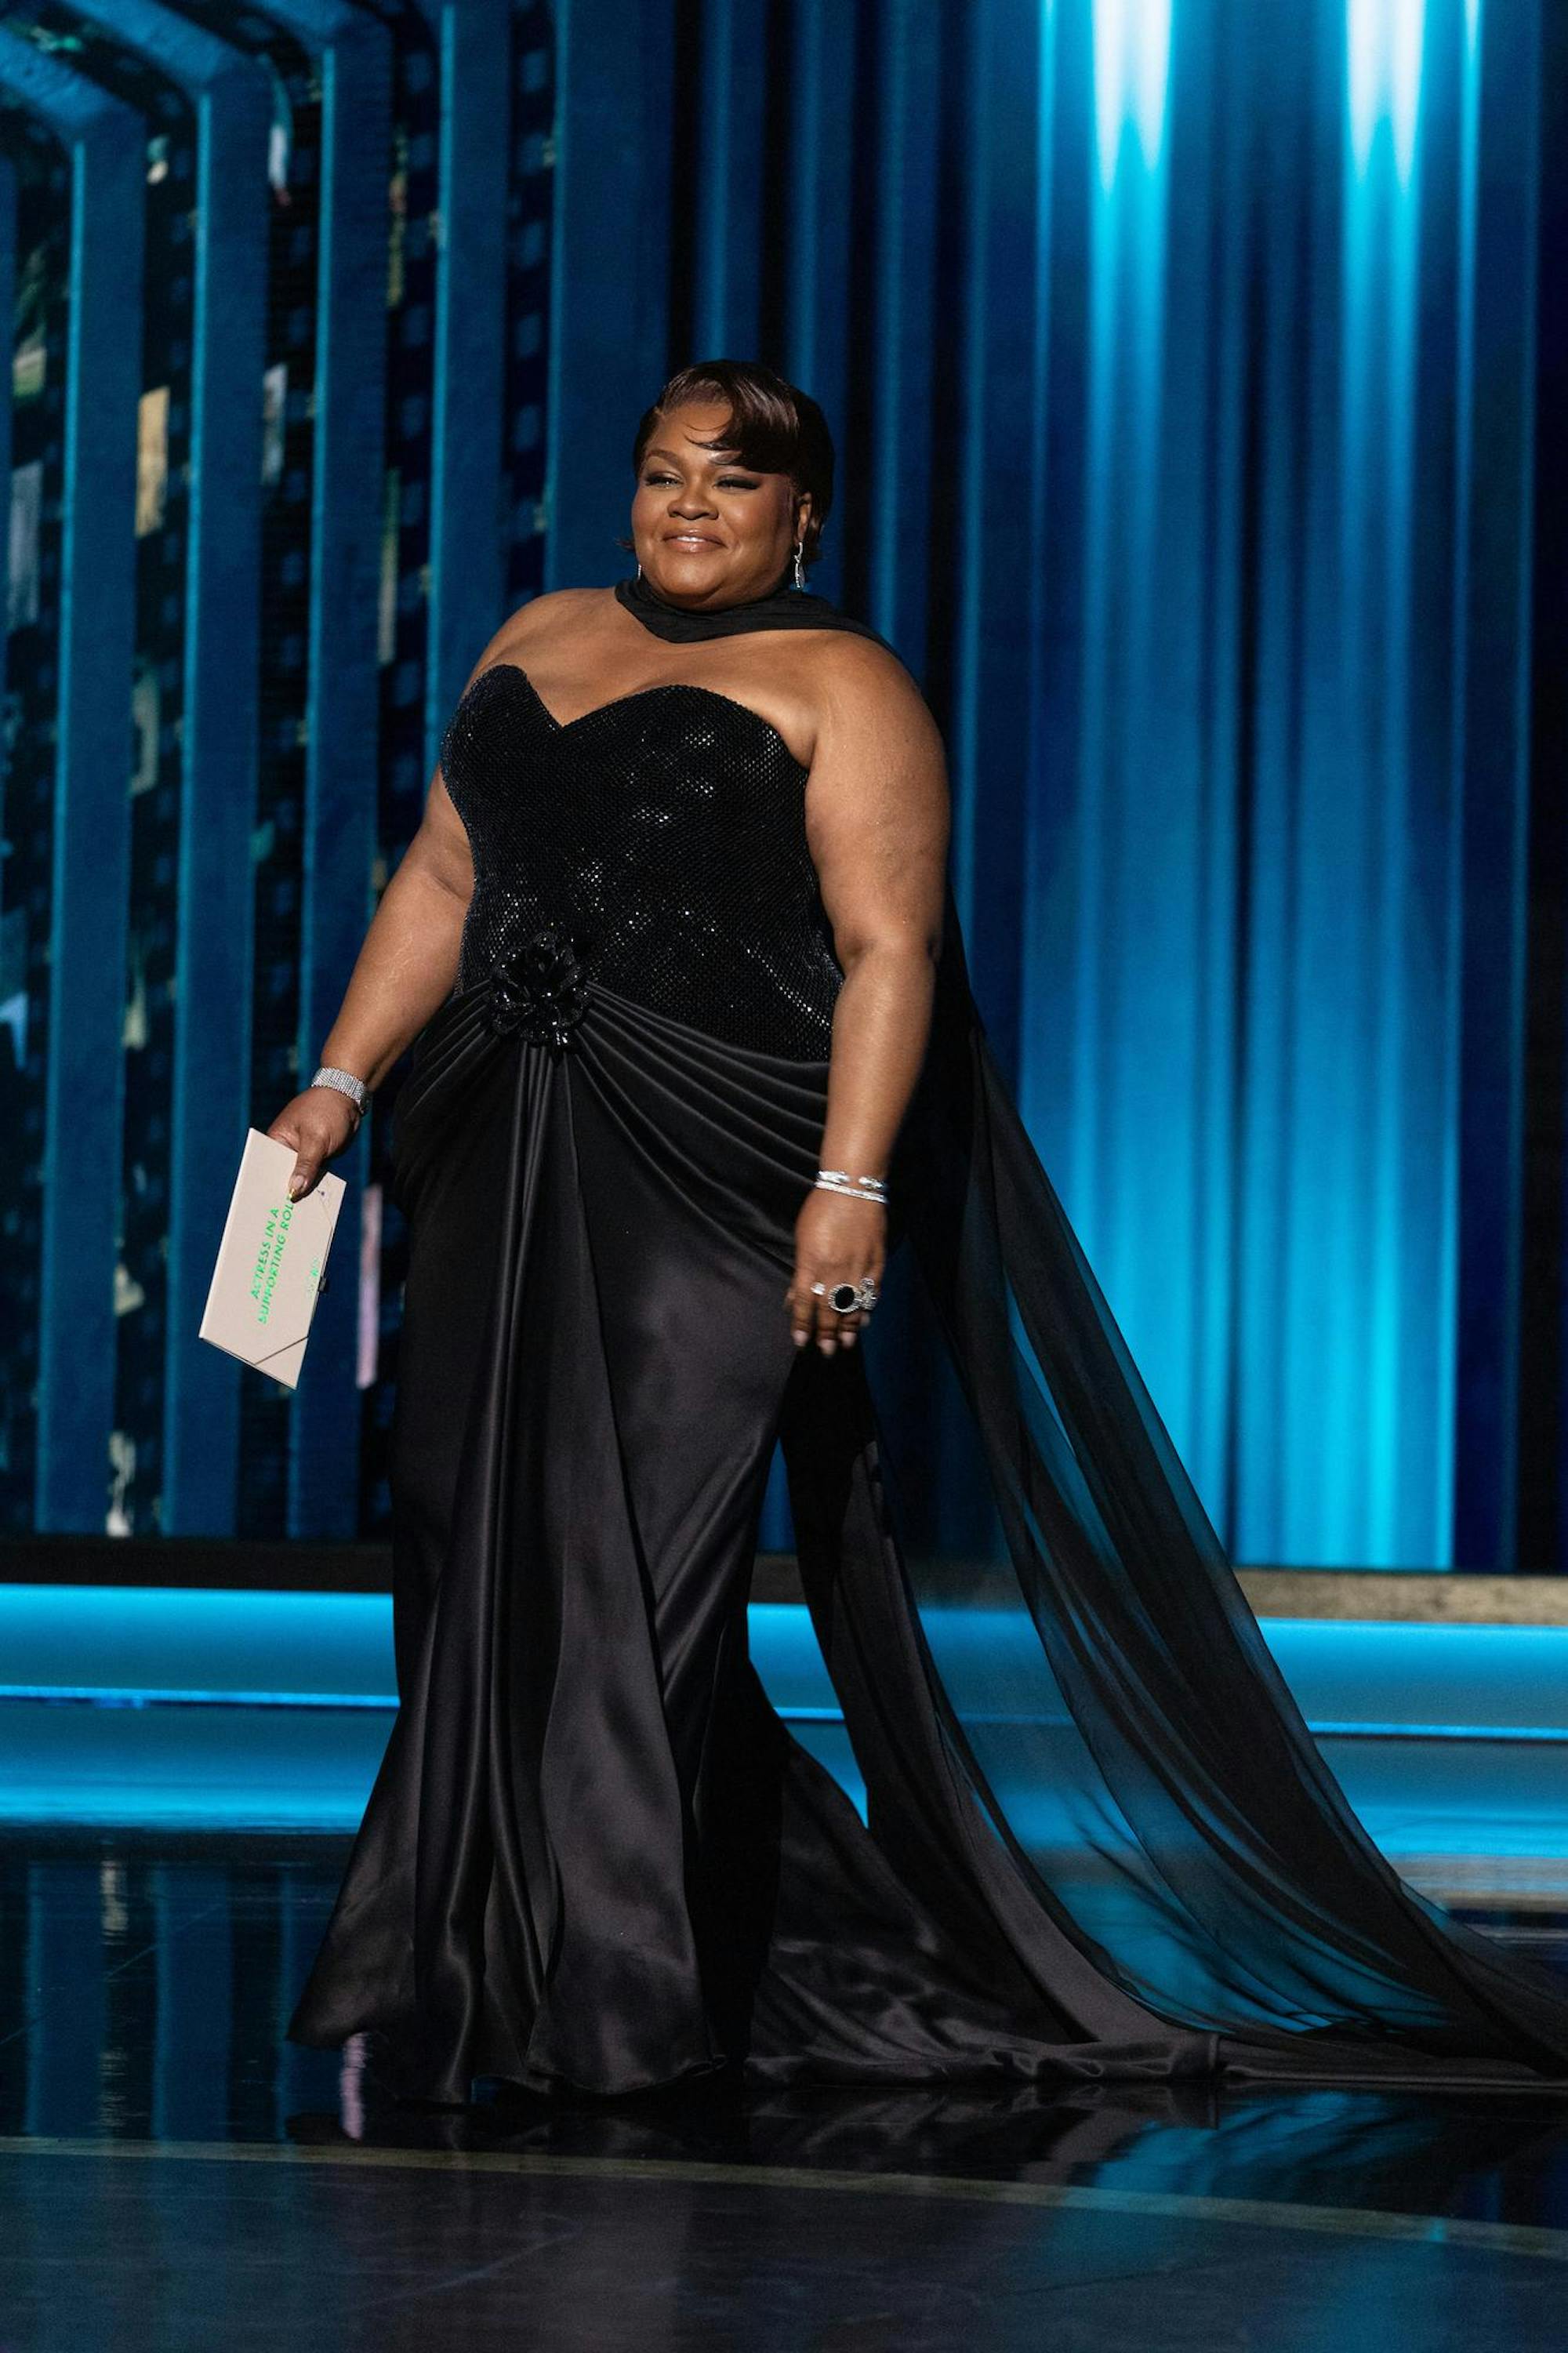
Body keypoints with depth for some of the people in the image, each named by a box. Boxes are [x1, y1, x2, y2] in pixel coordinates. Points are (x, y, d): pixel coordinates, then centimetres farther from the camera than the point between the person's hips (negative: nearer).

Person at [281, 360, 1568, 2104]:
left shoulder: (839, 688, 0)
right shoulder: (539, 644, 20)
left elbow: (888, 951, -9)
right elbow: (442, 885, 21)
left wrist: (854, 1184, -19)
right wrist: (344, 1080, 12)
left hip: (714, 1174, -7)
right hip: (511, 1171, 7)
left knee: (638, 1561, -10)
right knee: (486, 1545, 5)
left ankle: (617, 2004, -3)